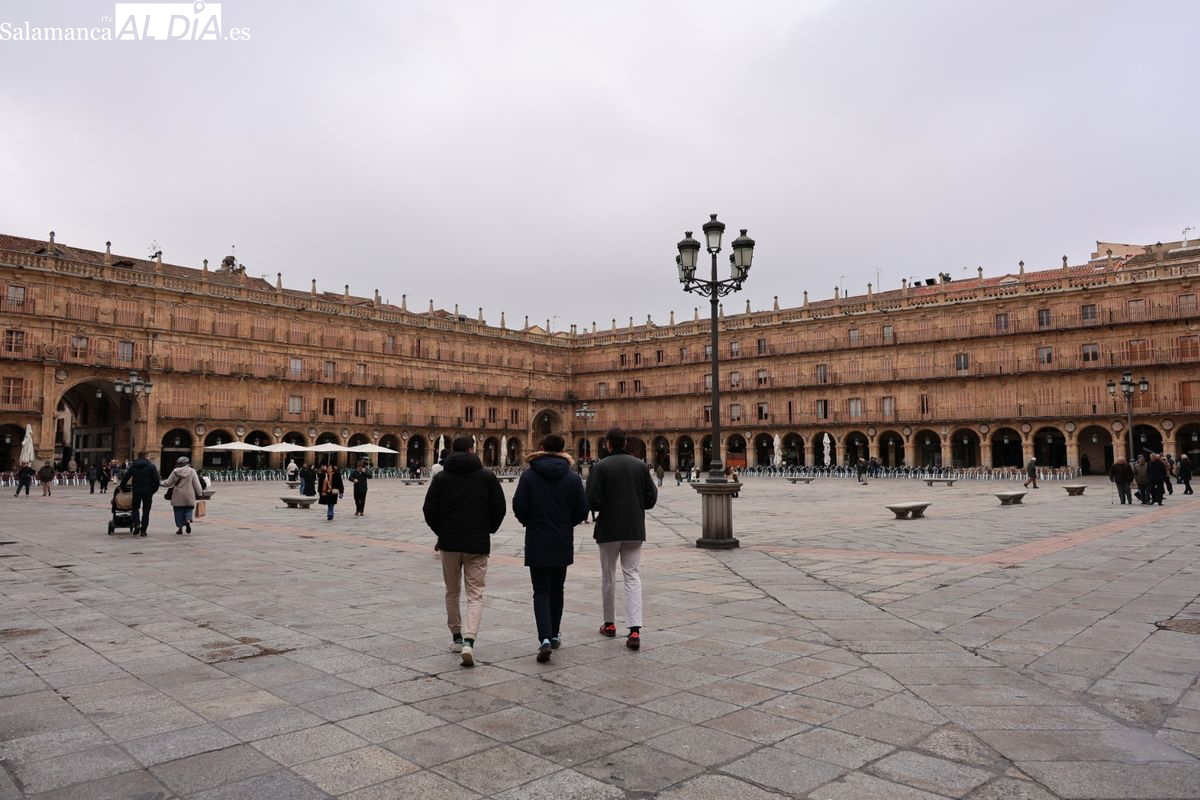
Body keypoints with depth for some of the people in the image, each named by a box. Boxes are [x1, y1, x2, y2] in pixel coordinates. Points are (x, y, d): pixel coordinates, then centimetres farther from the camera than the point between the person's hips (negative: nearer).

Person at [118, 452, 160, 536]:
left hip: (136, 491, 2)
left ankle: (136, 524, -5)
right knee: (146, 510, 5)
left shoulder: (133, 466, 5)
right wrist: (153, 490, 4)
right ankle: (143, 530, 4)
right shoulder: (151, 466, -5)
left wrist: (121, 487, 21)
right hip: (148, 491, -2)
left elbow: (125, 478, 7)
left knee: (135, 508, 18)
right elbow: (156, 480, -8)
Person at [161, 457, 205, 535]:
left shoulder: (175, 471, -2)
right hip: (189, 496, -1)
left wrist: (162, 483, 26)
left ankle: (179, 528, 12)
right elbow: (197, 485, -6)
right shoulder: (192, 471, -6)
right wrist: (200, 494, 4)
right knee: (188, 509, 15)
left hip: (178, 497, 1)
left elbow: (168, 483, 5)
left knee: (179, 512, 11)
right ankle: (188, 520, -14)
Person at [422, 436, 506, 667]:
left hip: (449, 543, 1)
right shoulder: (487, 476, -1)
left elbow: (429, 510, -2)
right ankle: (469, 641, -16)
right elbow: (500, 508, -2)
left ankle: (456, 637, 26)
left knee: (452, 593, 18)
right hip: (478, 544, -1)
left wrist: (441, 532, 14)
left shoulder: (441, 477, 0)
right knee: (475, 595, 1)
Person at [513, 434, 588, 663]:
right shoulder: (573, 477, -3)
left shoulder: (529, 475, -6)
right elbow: (582, 510, -5)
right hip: (563, 542, 2)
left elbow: (519, 506, -11)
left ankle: (545, 638, -15)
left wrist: (529, 522, 9)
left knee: (541, 591, 1)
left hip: (537, 542, -2)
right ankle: (554, 635, 28)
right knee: (557, 589, 18)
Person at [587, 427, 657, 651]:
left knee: (608, 577, 14)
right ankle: (635, 629, -10)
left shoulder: (601, 467, -10)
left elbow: (592, 500, -15)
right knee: (633, 577, 3)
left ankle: (609, 623, 26)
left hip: (608, 530, -2)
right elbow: (651, 498, 3)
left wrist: (602, 508, 7)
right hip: (635, 530, 3)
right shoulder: (640, 466, 2)